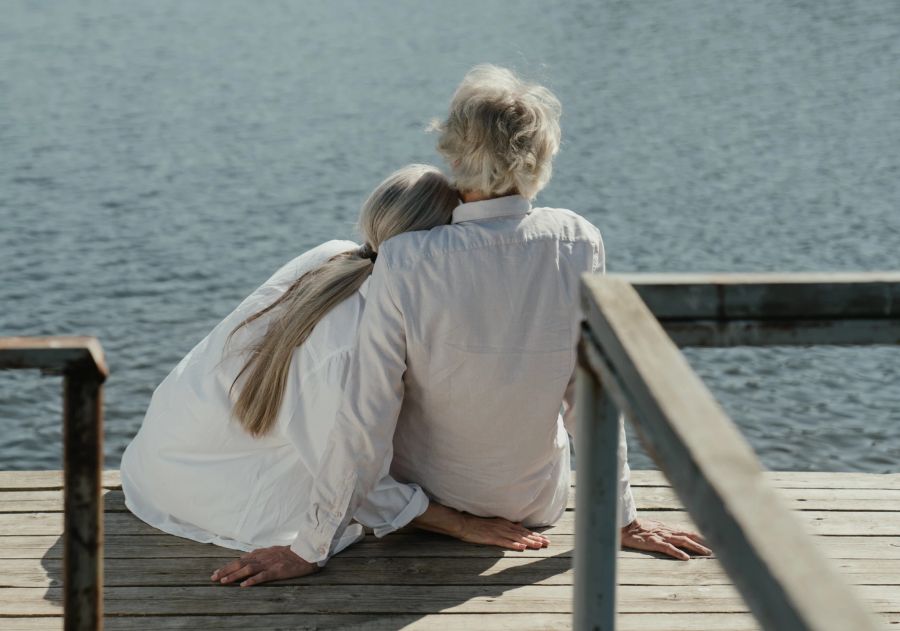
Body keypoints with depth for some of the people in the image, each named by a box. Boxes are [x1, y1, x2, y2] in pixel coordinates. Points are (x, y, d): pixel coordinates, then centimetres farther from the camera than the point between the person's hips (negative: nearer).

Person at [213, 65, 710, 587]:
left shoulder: (405, 262, -27)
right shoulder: (579, 244, -21)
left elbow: (365, 422, -23)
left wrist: (310, 549, -13)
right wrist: (621, 519, 1)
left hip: (427, 499, -1)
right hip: (537, 502, 1)